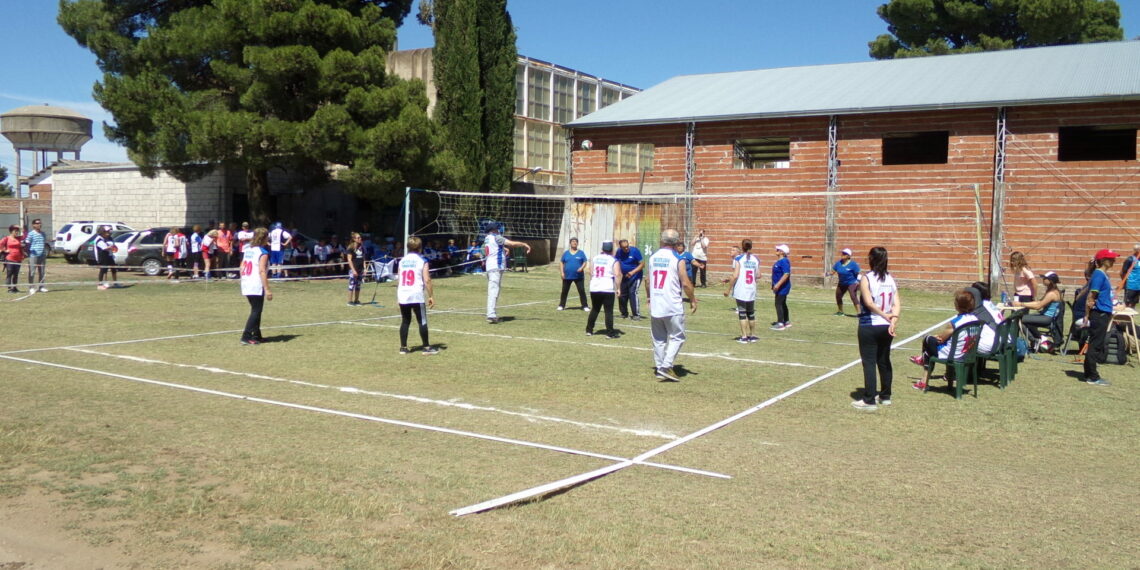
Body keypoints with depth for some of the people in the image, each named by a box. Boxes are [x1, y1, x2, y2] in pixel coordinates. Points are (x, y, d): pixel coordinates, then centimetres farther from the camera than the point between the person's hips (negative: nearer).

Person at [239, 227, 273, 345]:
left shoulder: (248, 249, 11)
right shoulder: (263, 252, -11)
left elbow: (241, 268, 13)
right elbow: (262, 271, -18)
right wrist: (267, 289, -19)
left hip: (246, 285, 8)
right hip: (257, 286, -8)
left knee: (256, 311, 17)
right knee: (256, 312, -2)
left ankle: (256, 335, 22)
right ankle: (246, 336, -8)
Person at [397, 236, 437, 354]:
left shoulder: (402, 261, 10)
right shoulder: (422, 261, -4)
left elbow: (399, 280, 12)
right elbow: (427, 280, -10)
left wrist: (398, 296, 19)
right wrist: (431, 296, -6)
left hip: (403, 296, 5)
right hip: (417, 296, -5)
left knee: (405, 321, 12)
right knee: (422, 321, 1)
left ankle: (403, 347, 12)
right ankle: (427, 348, 3)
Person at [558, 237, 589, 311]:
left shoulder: (581, 253, 5)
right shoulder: (566, 253, 8)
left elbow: (584, 262, 4)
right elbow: (561, 262, 10)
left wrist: (582, 268, -17)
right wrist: (562, 272, -1)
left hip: (578, 276, -1)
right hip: (567, 276, 1)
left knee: (582, 291, -5)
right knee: (564, 291, 6)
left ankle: (585, 306, 1)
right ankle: (561, 305, 16)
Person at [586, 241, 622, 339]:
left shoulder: (595, 258, 11)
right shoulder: (614, 261, -2)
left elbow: (591, 273, 15)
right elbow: (617, 275, -11)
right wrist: (618, 288, -6)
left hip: (594, 288, 5)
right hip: (607, 289, -5)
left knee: (594, 309, 18)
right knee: (608, 311, 0)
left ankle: (589, 330, 22)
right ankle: (610, 333, -2)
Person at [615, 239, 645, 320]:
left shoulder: (635, 251, -17)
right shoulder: (619, 252, -2)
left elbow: (642, 264, -17)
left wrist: (633, 272, -26)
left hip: (635, 277, -6)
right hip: (624, 277, 6)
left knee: (632, 293, -18)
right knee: (622, 295, 9)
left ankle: (636, 314, -14)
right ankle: (624, 313, 26)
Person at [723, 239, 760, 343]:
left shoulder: (738, 259, -8)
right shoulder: (756, 259, 3)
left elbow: (735, 276, -14)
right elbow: (758, 275, 3)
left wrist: (728, 289, -7)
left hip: (740, 291, -4)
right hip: (752, 290, 4)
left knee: (742, 313, 1)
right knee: (751, 313, 16)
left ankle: (744, 337, 0)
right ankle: (753, 335, 23)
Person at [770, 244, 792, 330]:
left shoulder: (784, 261, -19)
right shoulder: (779, 261, 13)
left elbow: (786, 274, -27)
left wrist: (778, 284, -29)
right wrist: (775, 285, 24)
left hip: (782, 287, -11)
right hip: (781, 287, 11)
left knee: (778, 304, -11)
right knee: (782, 304, 18)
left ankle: (780, 323, -9)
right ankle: (787, 321, 29)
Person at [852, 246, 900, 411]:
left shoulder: (866, 278, -11)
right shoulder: (890, 279, 6)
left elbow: (869, 302, -19)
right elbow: (897, 304, -3)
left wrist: (885, 315, -10)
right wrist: (893, 321, -11)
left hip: (869, 326, -6)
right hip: (886, 327, 6)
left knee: (869, 362, -1)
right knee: (884, 361, 16)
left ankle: (869, 401, 0)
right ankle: (885, 396, 27)